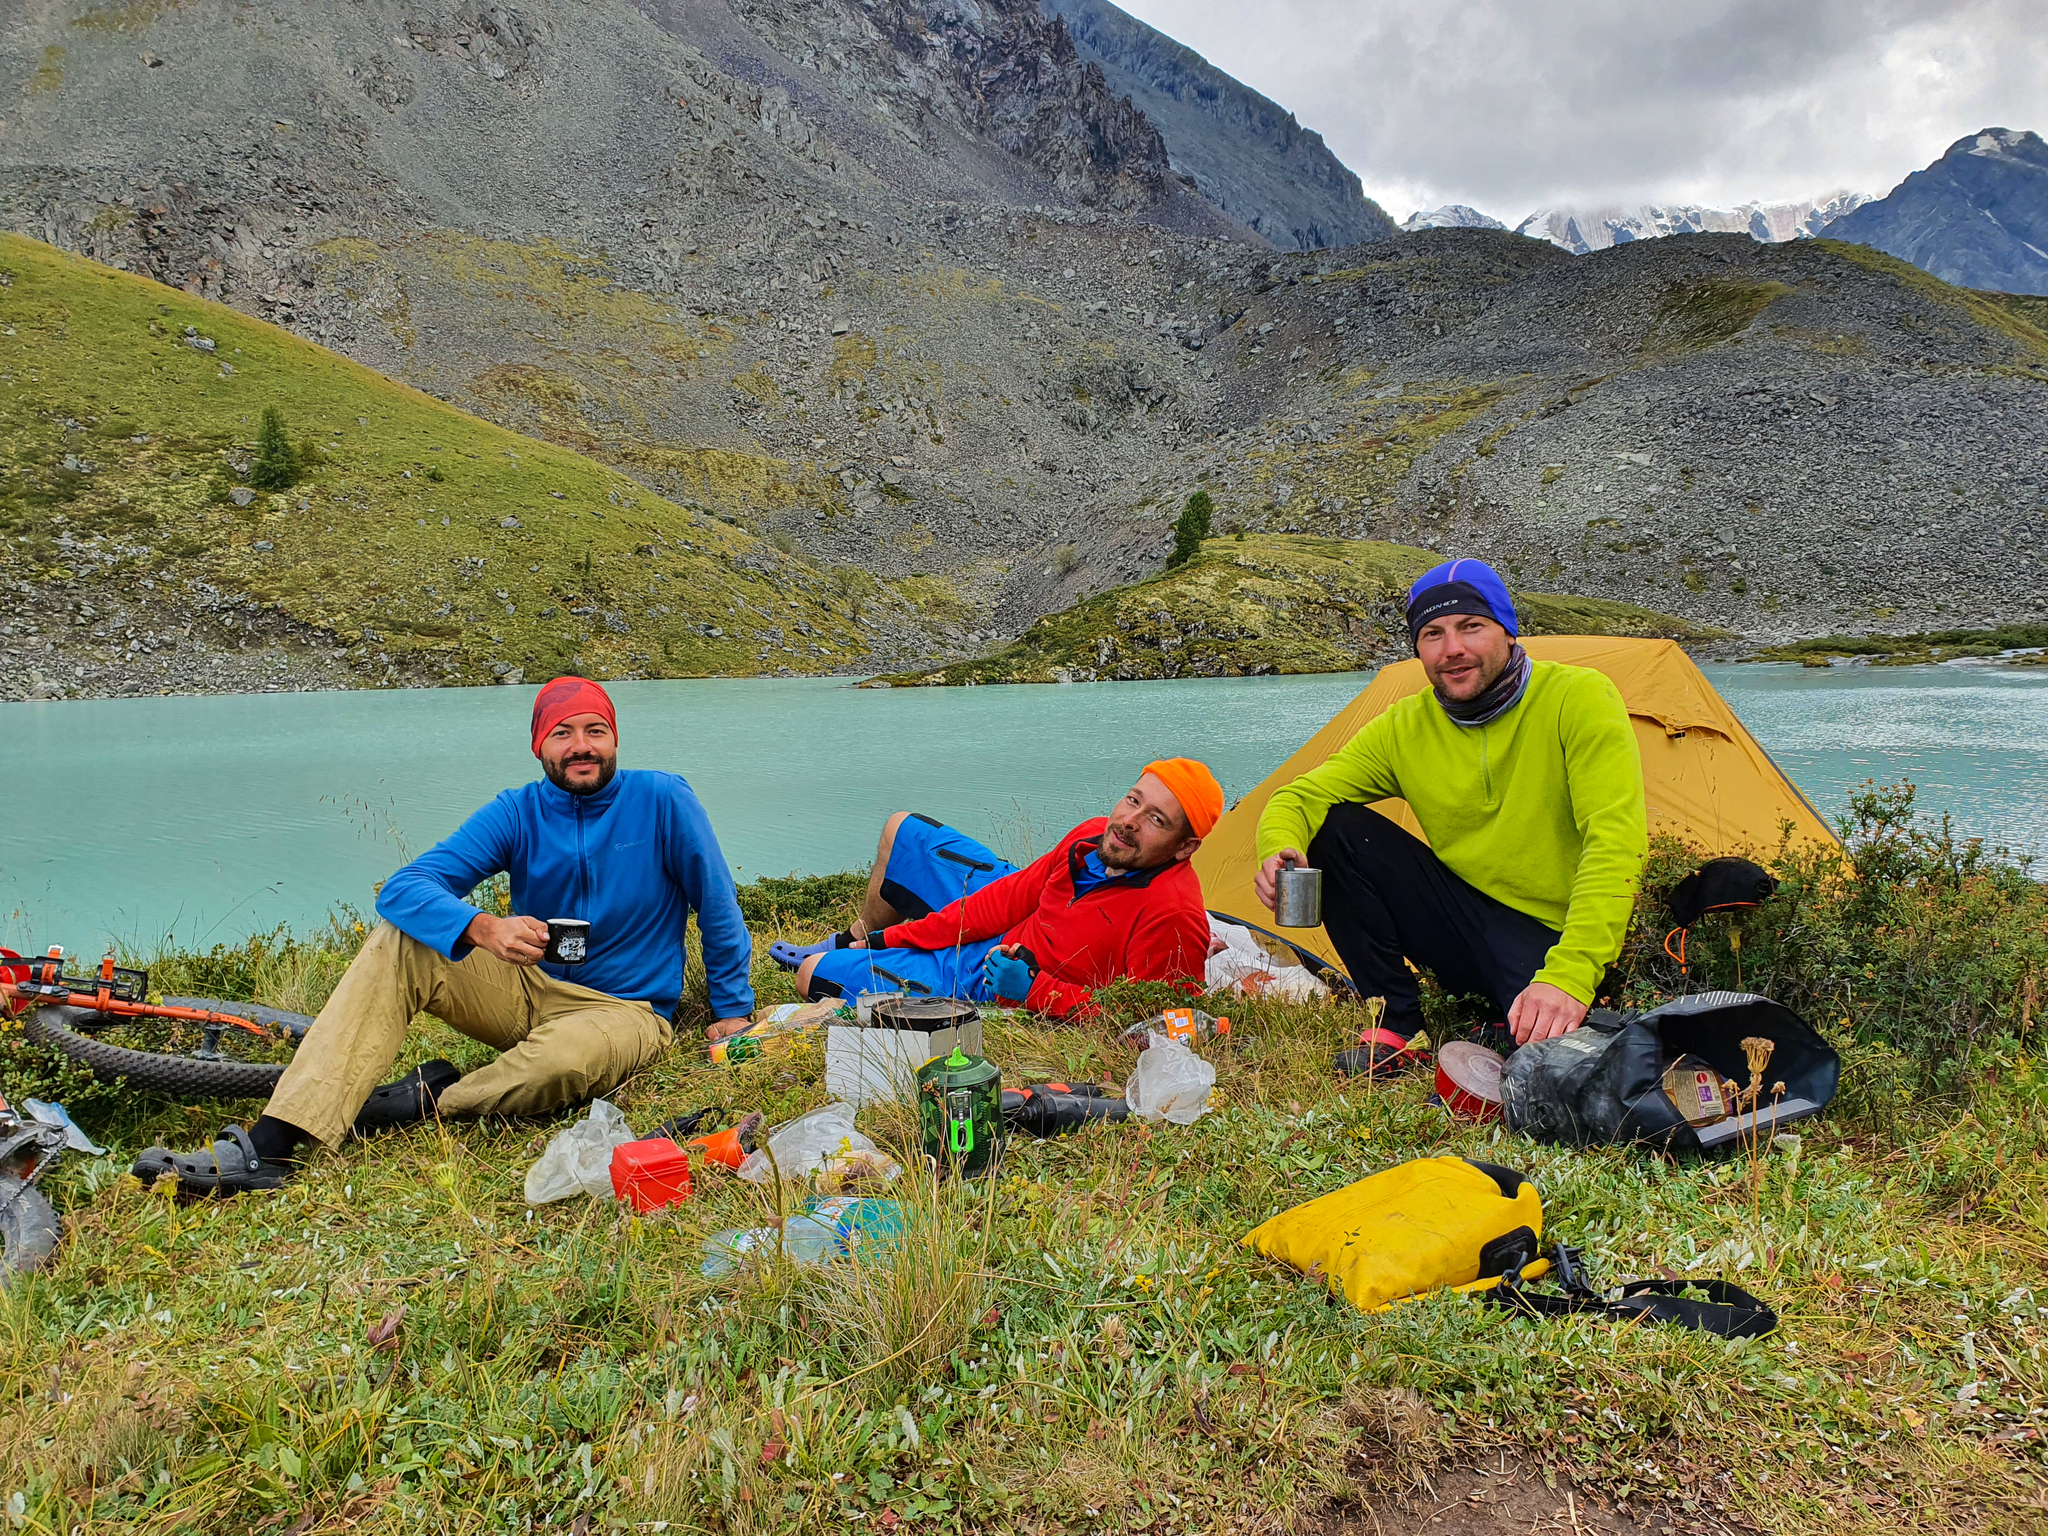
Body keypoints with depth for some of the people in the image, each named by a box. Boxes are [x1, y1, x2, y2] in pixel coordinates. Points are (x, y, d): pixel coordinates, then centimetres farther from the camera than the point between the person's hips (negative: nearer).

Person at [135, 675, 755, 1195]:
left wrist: (733, 1012, -4)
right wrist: (484, 929, -35)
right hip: (526, 987, 4)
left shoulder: (663, 800, -10)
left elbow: (719, 909, -2)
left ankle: (435, 1099, -9)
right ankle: (273, 1145, -28)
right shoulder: (516, 813, -3)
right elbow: (404, 888, -15)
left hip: (623, 1011, -3)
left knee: (567, 1058, -41)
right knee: (397, 941, -19)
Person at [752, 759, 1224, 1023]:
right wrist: (894, 938, -2)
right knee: (902, 831, 23)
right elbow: (1014, 894, -4)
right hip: (1009, 921, 7)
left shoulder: (1171, 915, -34)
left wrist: (1033, 990, -35)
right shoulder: (1095, 837, -12)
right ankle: (856, 941, 48)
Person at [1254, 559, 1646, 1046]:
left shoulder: (1580, 698, -15)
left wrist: (1570, 976, -37)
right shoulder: (1405, 727, -1)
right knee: (1336, 829, -12)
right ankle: (1400, 1028, -4)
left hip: (1557, 941, -5)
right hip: (1468, 922, 5)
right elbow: (1300, 797, -1)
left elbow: (1616, 843, -25)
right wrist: (1279, 847, -27)